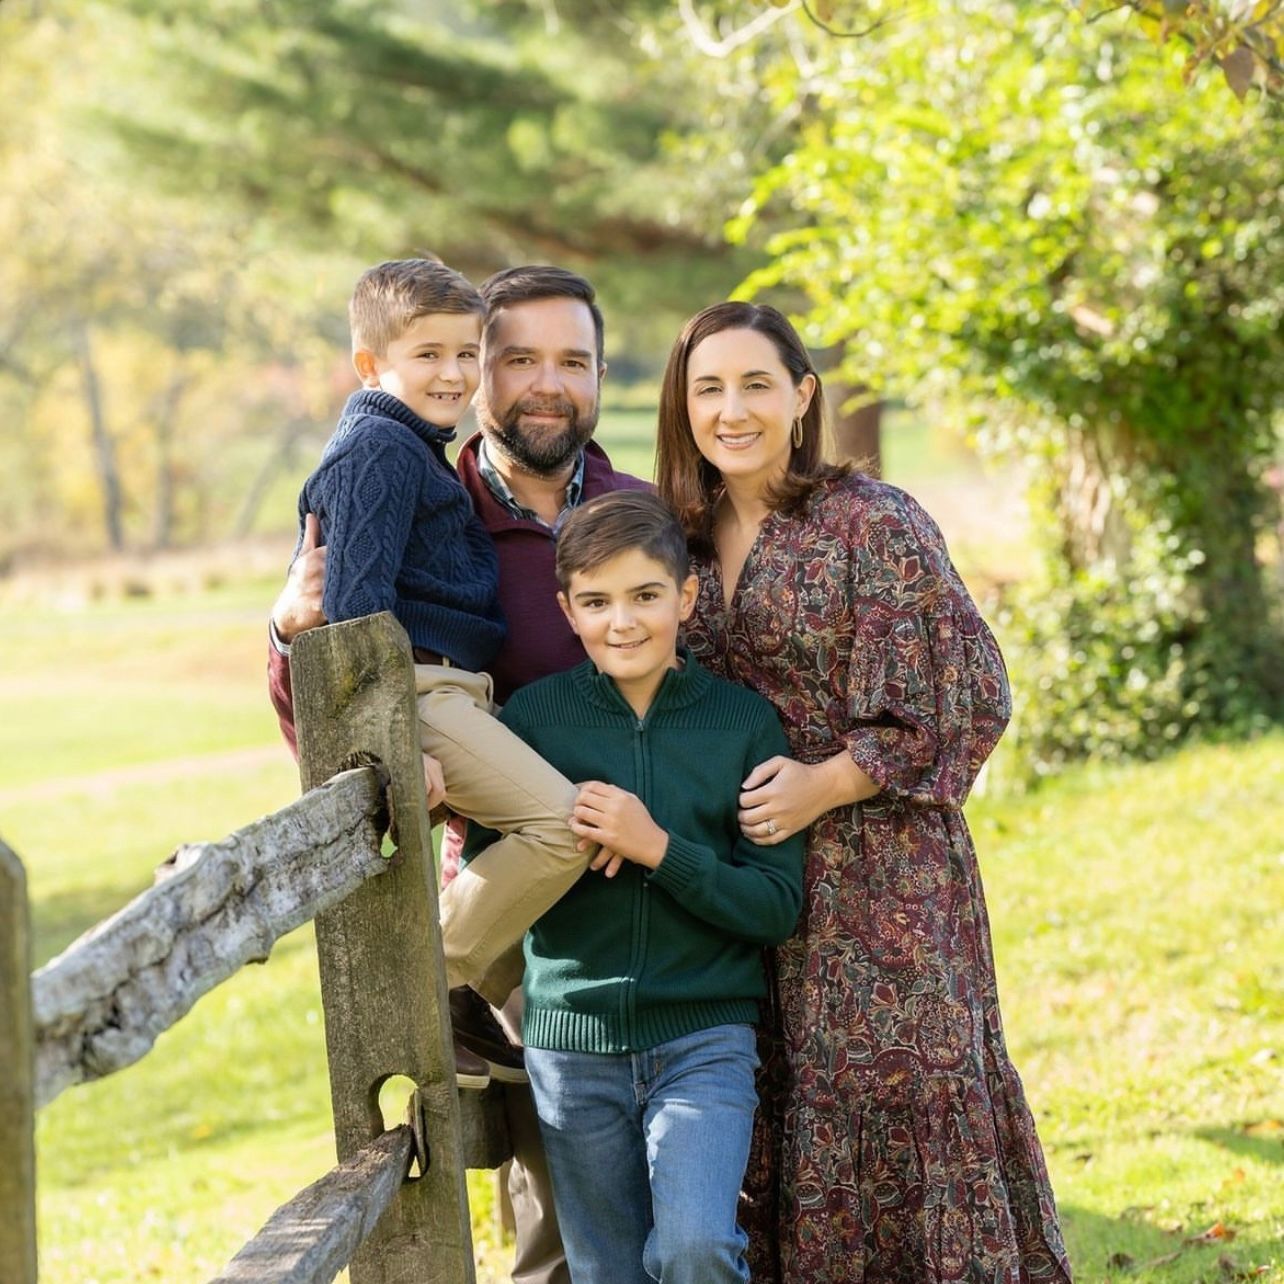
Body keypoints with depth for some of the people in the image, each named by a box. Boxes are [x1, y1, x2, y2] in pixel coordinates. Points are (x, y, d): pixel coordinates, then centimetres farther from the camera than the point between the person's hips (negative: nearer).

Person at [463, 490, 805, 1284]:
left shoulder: (744, 721, -2)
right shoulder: (534, 717, 0)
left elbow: (778, 905, -5)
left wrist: (658, 848, -17)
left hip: (705, 1037, -2)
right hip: (573, 1045, 2)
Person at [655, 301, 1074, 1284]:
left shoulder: (872, 523, -9)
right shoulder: (680, 539, 8)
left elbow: (965, 696, -12)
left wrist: (825, 785, -15)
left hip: (880, 868, -5)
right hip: (746, 867, 5)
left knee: (900, 1088, -5)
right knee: (781, 1125, 8)